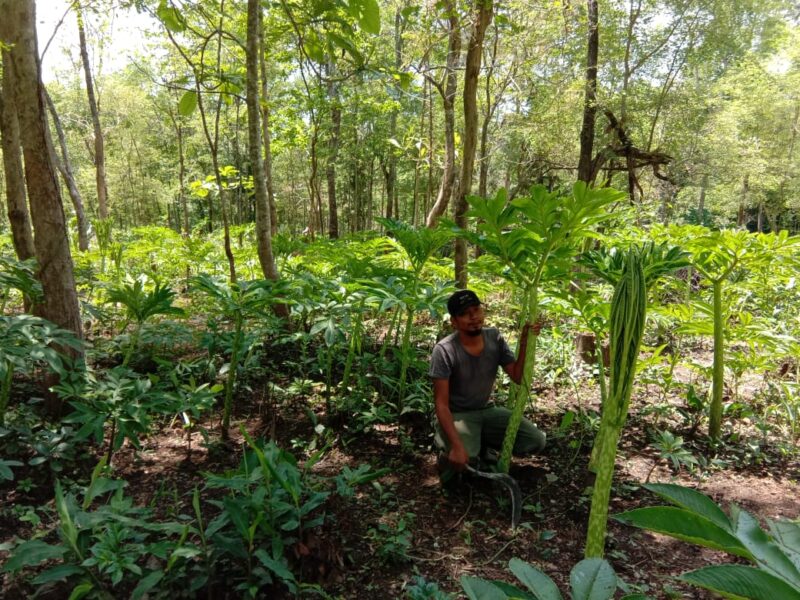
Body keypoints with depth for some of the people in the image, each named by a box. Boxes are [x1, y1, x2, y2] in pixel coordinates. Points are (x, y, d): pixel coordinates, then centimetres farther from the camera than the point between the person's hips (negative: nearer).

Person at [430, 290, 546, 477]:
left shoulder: (494, 338, -8)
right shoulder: (444, 351, -24)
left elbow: (518, 377, -8)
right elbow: (441, 404, -23)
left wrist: (524, 343, -22)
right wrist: (456, 445, -34)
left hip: (487, 411, 5)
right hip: (457, 415, -5)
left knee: (537, 442, -8)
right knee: (461, 460, -33)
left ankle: (481, 442, 12)